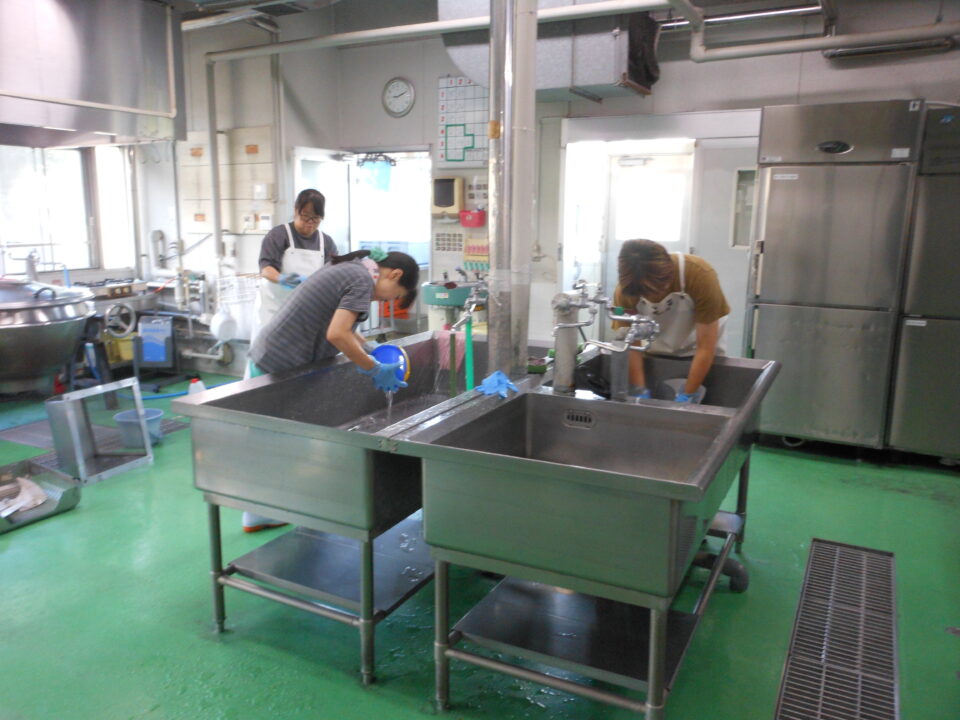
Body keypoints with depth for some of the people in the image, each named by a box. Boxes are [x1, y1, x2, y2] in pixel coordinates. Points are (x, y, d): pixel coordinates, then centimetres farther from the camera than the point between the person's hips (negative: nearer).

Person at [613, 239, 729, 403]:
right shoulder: (625, 290, -28)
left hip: (697, 355, -1)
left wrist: (687, 396, -31)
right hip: (655, 354, 1)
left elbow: (706, 347, -30)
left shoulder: (700, 275, -34)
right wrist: (641, 393, -29)